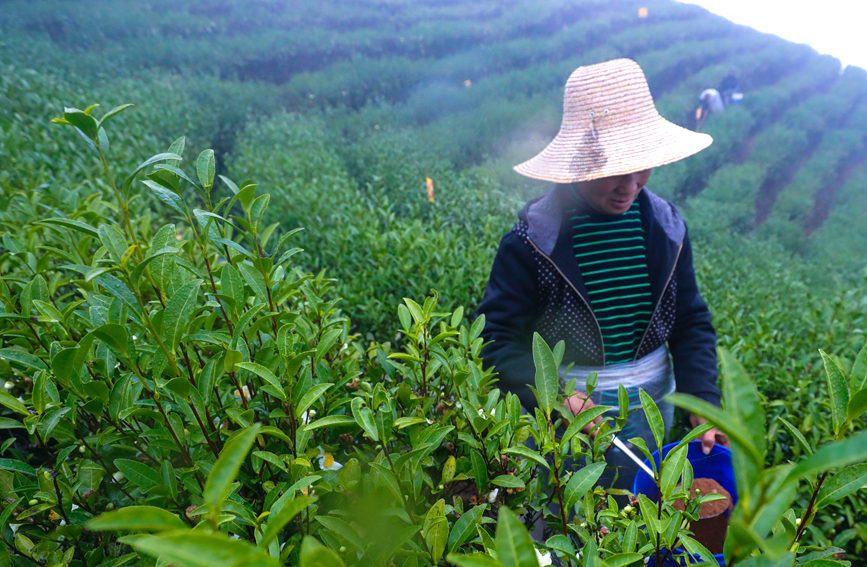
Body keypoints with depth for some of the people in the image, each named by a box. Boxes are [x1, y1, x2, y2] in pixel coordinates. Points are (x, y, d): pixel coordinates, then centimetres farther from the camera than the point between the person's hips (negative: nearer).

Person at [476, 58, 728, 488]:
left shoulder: (664, 227, -5)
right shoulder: (531, 240, -18)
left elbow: (692, 323, 2)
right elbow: (496, 341, -15)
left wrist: (703, 402, -9)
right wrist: (553, 396, -28)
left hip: (650, 409, 4)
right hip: (561, 417, -3)